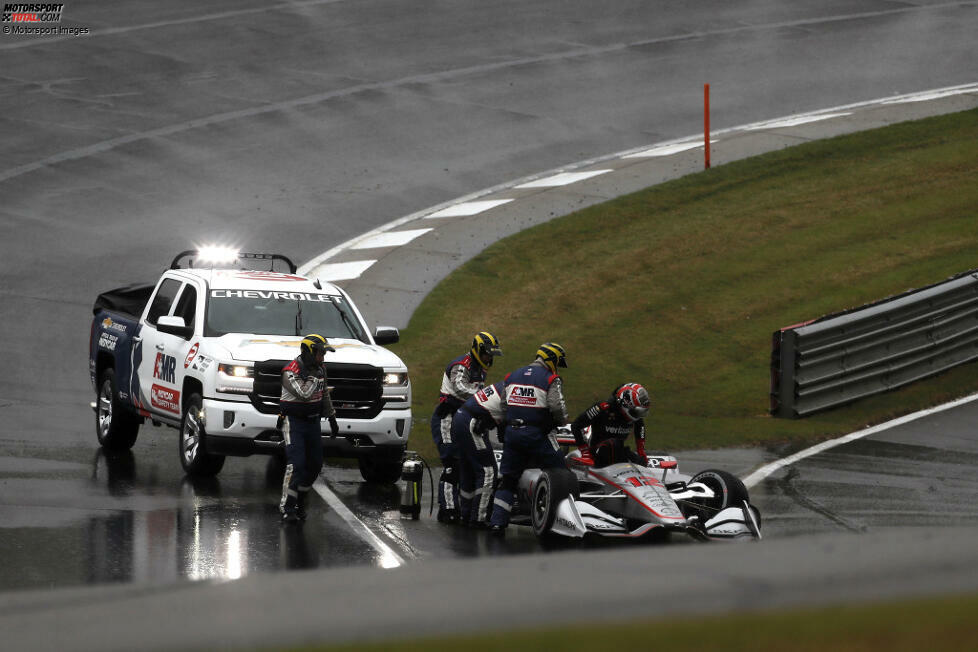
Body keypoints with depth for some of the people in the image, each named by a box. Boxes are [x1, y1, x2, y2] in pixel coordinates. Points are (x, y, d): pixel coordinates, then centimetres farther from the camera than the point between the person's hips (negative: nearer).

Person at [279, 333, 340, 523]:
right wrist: (313, 377, -20)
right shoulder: (290, 372, -18)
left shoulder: (320, 368, 6)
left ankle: (300, 501, 22)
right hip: (294, 422, -7)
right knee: (296, 464, -16)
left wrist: (332, 418, 23)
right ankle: (287, 508, -13)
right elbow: (304, 394, -31)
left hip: (313, 422, 7)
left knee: (314, 465, 7)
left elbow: (324, 394, 20)